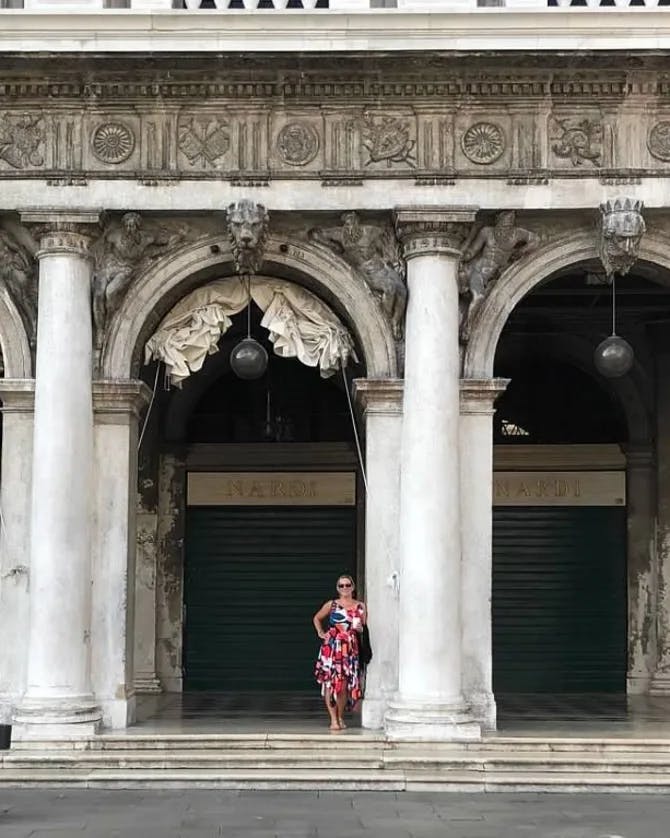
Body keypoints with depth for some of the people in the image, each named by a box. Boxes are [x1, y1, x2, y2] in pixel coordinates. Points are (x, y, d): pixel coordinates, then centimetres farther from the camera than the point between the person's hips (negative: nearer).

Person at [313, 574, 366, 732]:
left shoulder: (360, 606, 8)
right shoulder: (331, 605, 5)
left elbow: (364, 629, 17)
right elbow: (316, 618, 19)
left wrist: (360, 629, -5)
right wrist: (320, 633, 6)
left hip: (350, 648, 1)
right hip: (331, 647, -1)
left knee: (344, 684, 1)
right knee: (330, 682, -7)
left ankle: (340, 717, 15)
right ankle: (333, 720, -4)